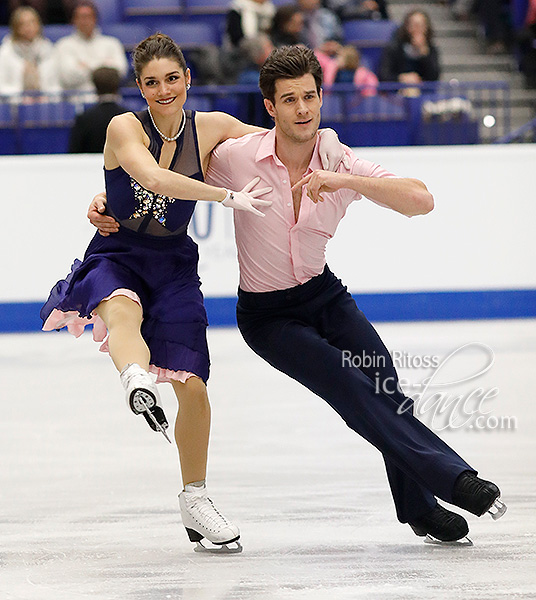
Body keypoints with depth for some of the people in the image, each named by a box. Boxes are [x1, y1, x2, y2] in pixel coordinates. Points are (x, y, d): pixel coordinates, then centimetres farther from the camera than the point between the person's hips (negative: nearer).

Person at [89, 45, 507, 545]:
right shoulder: (236, 157, -18)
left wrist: (344, 181, -37)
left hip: (324, 294, 3)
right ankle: (454, 480, -18)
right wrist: (108, 203, -15)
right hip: (267, 316, -3)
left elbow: (421, 200, -26)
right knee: (353, 392, -20)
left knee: (387, 389, -11)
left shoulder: (341, 165, -13)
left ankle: (420, 507, 10)